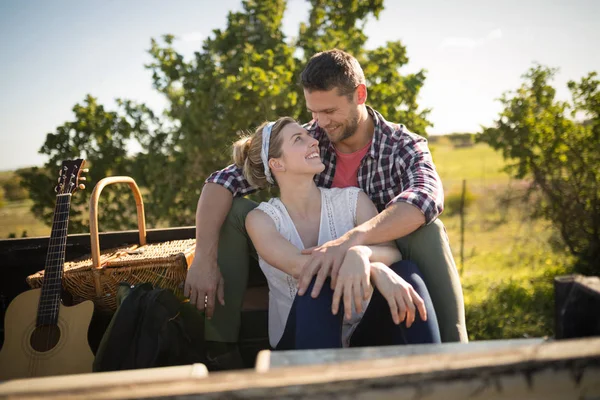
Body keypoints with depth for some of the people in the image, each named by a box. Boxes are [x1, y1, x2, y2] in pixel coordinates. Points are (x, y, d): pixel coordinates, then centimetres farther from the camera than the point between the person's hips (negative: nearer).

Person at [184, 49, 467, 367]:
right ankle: (219, 350, -13)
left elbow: (428, 197, -37)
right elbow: (223, 182, -13)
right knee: (232, 212, -13)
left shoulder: (404, 146, -13)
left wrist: (351, 240, -53)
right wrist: (205, 259, -27)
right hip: (312, 266, 3)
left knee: (427, 230, -31)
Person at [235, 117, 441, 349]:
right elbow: (298, 266, -23)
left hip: (359, 339, 2)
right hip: (300, 341, -2)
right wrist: (376, 271, -39)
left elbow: (391, 251, -15)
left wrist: (361, 253, -40)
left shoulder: (352, 200, 2)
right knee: (318, 284, -34)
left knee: (405, 271, -24)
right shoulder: (261, 218, -3)